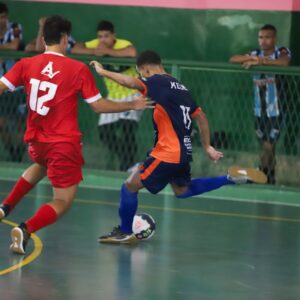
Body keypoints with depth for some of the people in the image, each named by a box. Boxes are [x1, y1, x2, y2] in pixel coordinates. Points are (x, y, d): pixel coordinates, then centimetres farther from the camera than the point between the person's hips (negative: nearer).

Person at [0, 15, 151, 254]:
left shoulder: (26, 65, -2)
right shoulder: (79, 69, -9)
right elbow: (99, 106, -5)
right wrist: (132, 105, 8)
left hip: (36, 140, 5)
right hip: (64, 144, -5)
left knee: (41, 166, 40)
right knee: (63, 202, 4)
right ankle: (26, 230, -24)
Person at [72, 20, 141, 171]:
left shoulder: (123, 44, -25)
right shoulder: (96, 44, -8)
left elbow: (133, 53, -48)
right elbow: (75, 49, -15)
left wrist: (107, 51, -39)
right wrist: (93, 51, -31)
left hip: (133, 93, -7)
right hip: (113, 96, 7)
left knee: (127, 130, -22)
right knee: (104, 133, 2)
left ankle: (127, 168, -11)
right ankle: (126, 159, 23)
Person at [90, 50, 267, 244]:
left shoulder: (158, 82, -13)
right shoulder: (180, 87, 13)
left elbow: (132, 82, -32)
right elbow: (200, 117, 18)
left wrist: (104, 72, -27)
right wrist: (207, 147, 24)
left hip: (168, 153, -8)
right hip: (184, 151, 8)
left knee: (131, 186, 3)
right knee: (182, 190, 30)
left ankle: (125, 233, 12)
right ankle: (231, 178, 21)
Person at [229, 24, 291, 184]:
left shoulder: (282, 51, -4)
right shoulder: (255, 54, 8)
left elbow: (284, 62, -28)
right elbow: (232, 60, -1)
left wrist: (259, 61, -32)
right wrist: (250, 58, -18)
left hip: (275, 110, -4)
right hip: (259, 110, 4)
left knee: (268, 146, -6)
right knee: (267, 147, 9)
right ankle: (270, 179, 19)